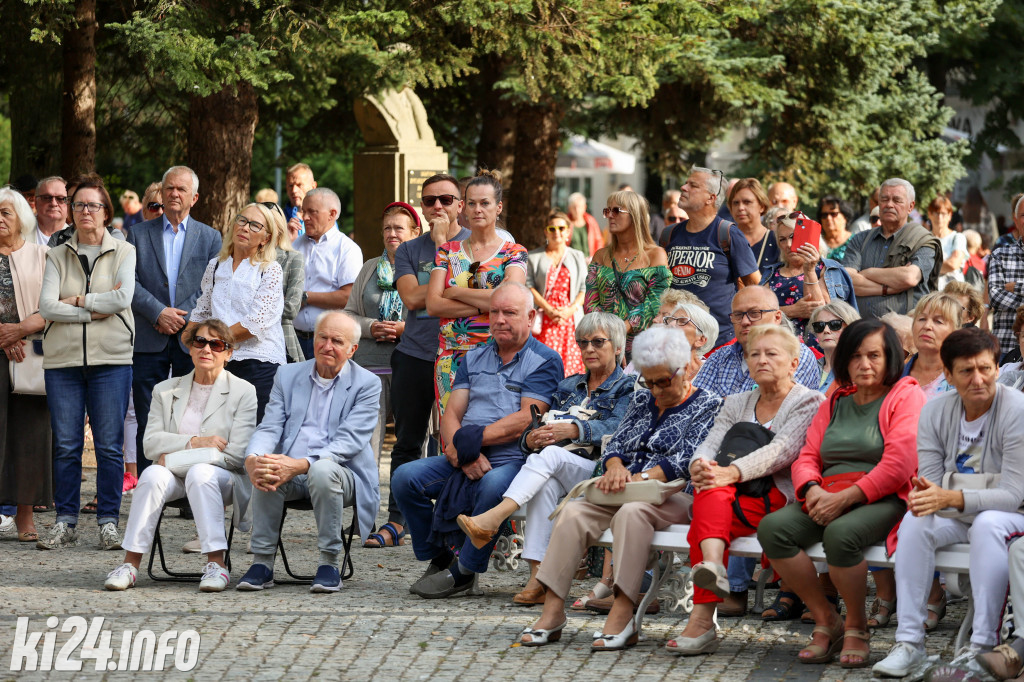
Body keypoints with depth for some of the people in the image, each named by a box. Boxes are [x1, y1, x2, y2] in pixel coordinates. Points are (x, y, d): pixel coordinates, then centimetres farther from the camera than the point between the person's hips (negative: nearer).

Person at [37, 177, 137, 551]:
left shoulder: (123, 252, 7)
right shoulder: (57, 256, 10)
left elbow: (124, 298, -9)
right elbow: (46, 306, -3)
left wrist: (75, 300, -6)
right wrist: (96, 309, -10)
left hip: (110, 358, -1)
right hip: (63, 358, 2)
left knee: (109, 445, -2)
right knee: (65, 445, 1)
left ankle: (108, 523, 4)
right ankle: (65, 523, 8)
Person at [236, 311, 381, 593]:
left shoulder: (367, 384, 0)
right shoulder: (288, 375, 13)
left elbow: (349, 441, -13)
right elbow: (270, 427, 4)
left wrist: (301, 464, -28)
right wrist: (252, 459, -21)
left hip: (340, 473, -3)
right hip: (290, 472, 3)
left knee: (323, 470, -37)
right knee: (266, 469, -31)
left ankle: (329, 563, -23)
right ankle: (262, 562, -22)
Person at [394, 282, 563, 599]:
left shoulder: (545, 361, 2)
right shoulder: (474, 358, 19)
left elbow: (526, 419, -11)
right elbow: (451, 414, 9)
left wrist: (473, 439, -16)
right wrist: (461, 453, -12)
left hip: (513, 460, -6)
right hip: (466, 461, 6)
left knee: (492, 487, -39)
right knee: (405, 477, -17)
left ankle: (464, 571, -20)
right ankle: (439, 559, -1)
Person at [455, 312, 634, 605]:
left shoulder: (628, 387, 10)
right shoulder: (567, 387, 26)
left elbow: (617, 429, -10)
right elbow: (534, 432, 17)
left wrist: (574, 429, -25)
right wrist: (531, 439, -9)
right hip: (558, 475, 4)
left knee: (551, 455, -33)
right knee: (547, 484, -33)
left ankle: (492, 518, -47)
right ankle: (538, 577, -45)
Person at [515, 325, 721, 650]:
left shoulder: (708, 405, 3)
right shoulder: (642, 400, 22)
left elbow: (688, 459, -10)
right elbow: (616, 444, 15)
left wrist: (640, 478, -22)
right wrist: (616, 467, -10)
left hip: (675, 498, -6)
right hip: (627, 494, 6)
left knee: (632, 512, -38)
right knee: (573, 512, -23)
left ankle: (622, 618, -43)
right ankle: (552, 611, -30)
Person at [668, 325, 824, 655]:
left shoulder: (809, 402, 3)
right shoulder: (736, 404, 23)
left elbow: (781, 450, -14)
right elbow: (710, 444, 7)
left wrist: (731, 473, -31)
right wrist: (699, 464, -20)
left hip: (781, 500, -5)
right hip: (737, 501, 5)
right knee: (709, 490, -33)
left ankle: (702, 617, -46)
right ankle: (713, 565, -59)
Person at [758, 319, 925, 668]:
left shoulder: (906, 396, 2)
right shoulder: (834, 404, 23)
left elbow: (898, 466, -10)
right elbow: (806, 457, 17)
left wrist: (845, 498, -17)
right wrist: (812, 489, -8)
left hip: (883, 500, -6)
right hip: (828, 497, 6)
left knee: (840, 534, -38)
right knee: (772, 528, -23)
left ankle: (856, 626, -12)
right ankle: (826, 620, -9)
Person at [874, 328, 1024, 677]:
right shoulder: (935, 412, -3)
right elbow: (929, 482, -3)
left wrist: (952, 498, -39)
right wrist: (924, 496, -30)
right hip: (955, 517, 4)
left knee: (988, 524, -36)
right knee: (915, 520, -25)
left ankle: (983, 645, -35)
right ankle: (909, 641, -24)